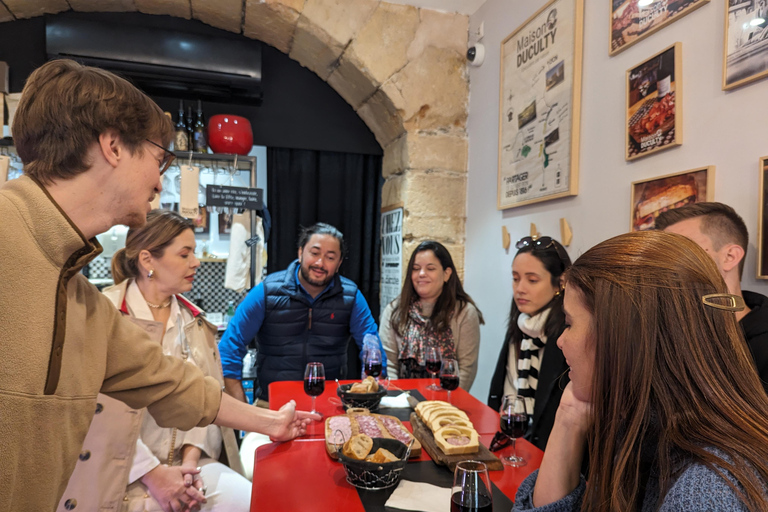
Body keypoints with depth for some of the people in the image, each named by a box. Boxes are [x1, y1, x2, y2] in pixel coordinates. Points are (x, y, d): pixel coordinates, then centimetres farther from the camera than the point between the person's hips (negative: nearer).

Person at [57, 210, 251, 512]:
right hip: (122, 473, -4)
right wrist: (153, 473, -15)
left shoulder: (195, 322, 8)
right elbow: (97, 410, -14)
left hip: (187, 464, 4)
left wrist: (191, 459, -10)